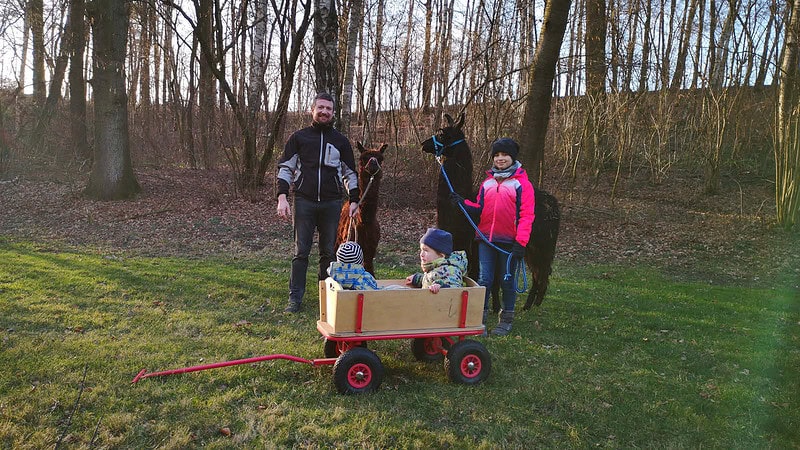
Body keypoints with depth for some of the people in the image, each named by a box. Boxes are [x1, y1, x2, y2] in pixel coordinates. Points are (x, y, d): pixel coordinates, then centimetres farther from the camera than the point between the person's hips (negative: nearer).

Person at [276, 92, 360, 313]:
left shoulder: (341, 140, 10)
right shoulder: (298, 137, 5)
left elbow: (350, 173, 15)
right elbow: (285, 168, 3)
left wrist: (354, 200, 6)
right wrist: (282, 197, -8)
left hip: (331, 203, 2)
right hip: (304, 201, -1)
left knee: (328, 252, 9)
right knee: (301, 251, 1)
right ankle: (295, 298, 7)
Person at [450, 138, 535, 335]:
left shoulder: (522, 183, -4)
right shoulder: (488, 182, 11)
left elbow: (526, 215, -9)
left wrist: (521, 242, -17)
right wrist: (463, 203, -5)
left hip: (509, 241, -3)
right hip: (486, 239, 4)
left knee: (507, 280, 9)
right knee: (484, 279, 5)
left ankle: (506, 320, 23)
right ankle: (480, 318, 16)